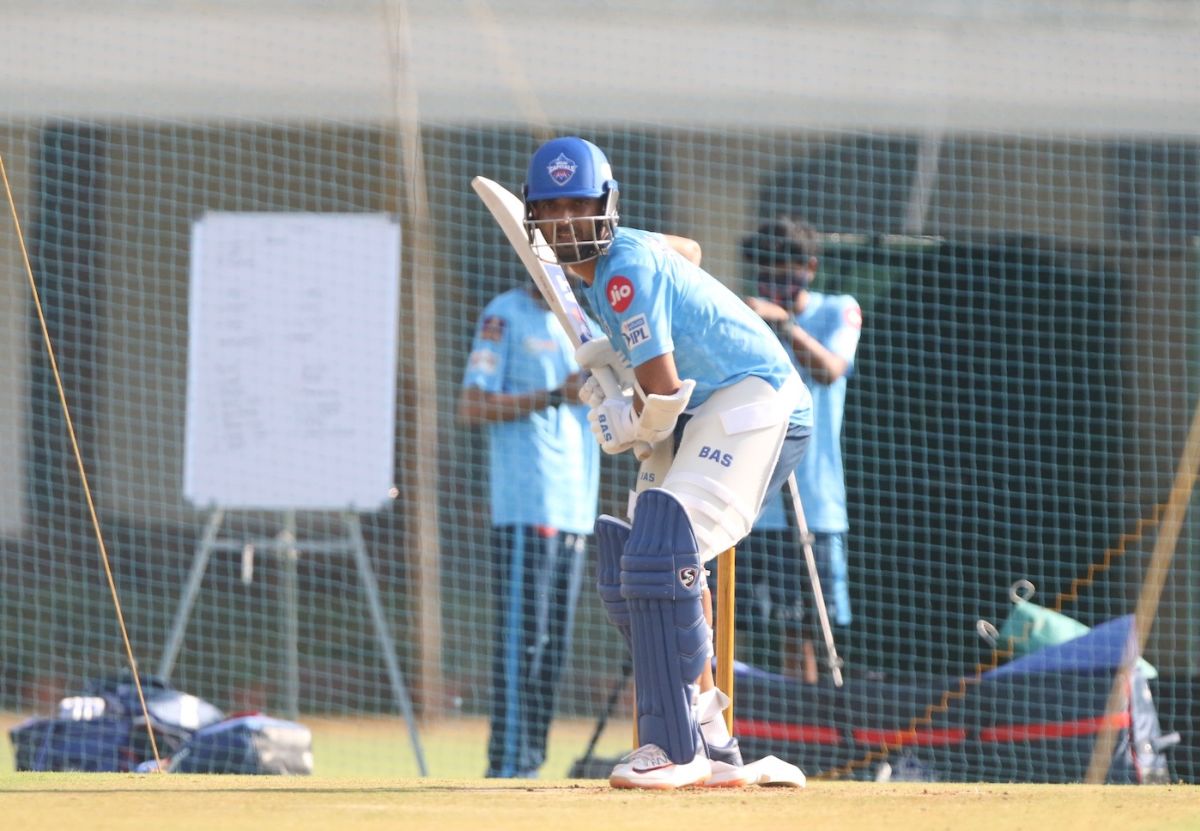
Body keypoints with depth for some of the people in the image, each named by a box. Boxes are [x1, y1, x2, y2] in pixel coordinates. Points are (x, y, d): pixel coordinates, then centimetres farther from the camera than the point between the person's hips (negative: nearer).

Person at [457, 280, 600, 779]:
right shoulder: (505, 317, -2)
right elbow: (473, 406, -10)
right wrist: (555, 396, -16)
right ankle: (507, 766, -12)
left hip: (574, 508, 8)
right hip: (525, 508, -8)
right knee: (521, 639, -11)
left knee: (554, 649, 8)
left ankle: (529, 764, 11)